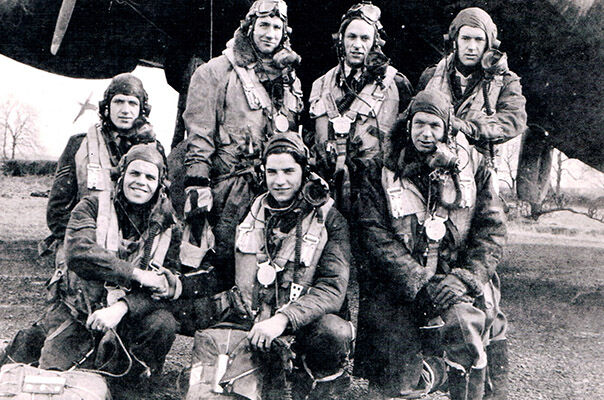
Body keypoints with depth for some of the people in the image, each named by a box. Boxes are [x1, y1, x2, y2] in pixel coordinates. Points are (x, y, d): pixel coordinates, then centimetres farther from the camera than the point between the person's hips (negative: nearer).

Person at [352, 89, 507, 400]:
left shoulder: (471, 165, 8)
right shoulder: (381, 173, 3)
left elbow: (492, 228, 3)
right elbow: (375, 235, -6)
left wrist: (467, 278, -13)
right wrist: (419, 284, -18)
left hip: (456, 278, 1)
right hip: (399, 286, 0)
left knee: (463, 320, -33)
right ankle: (432, 368, 23)